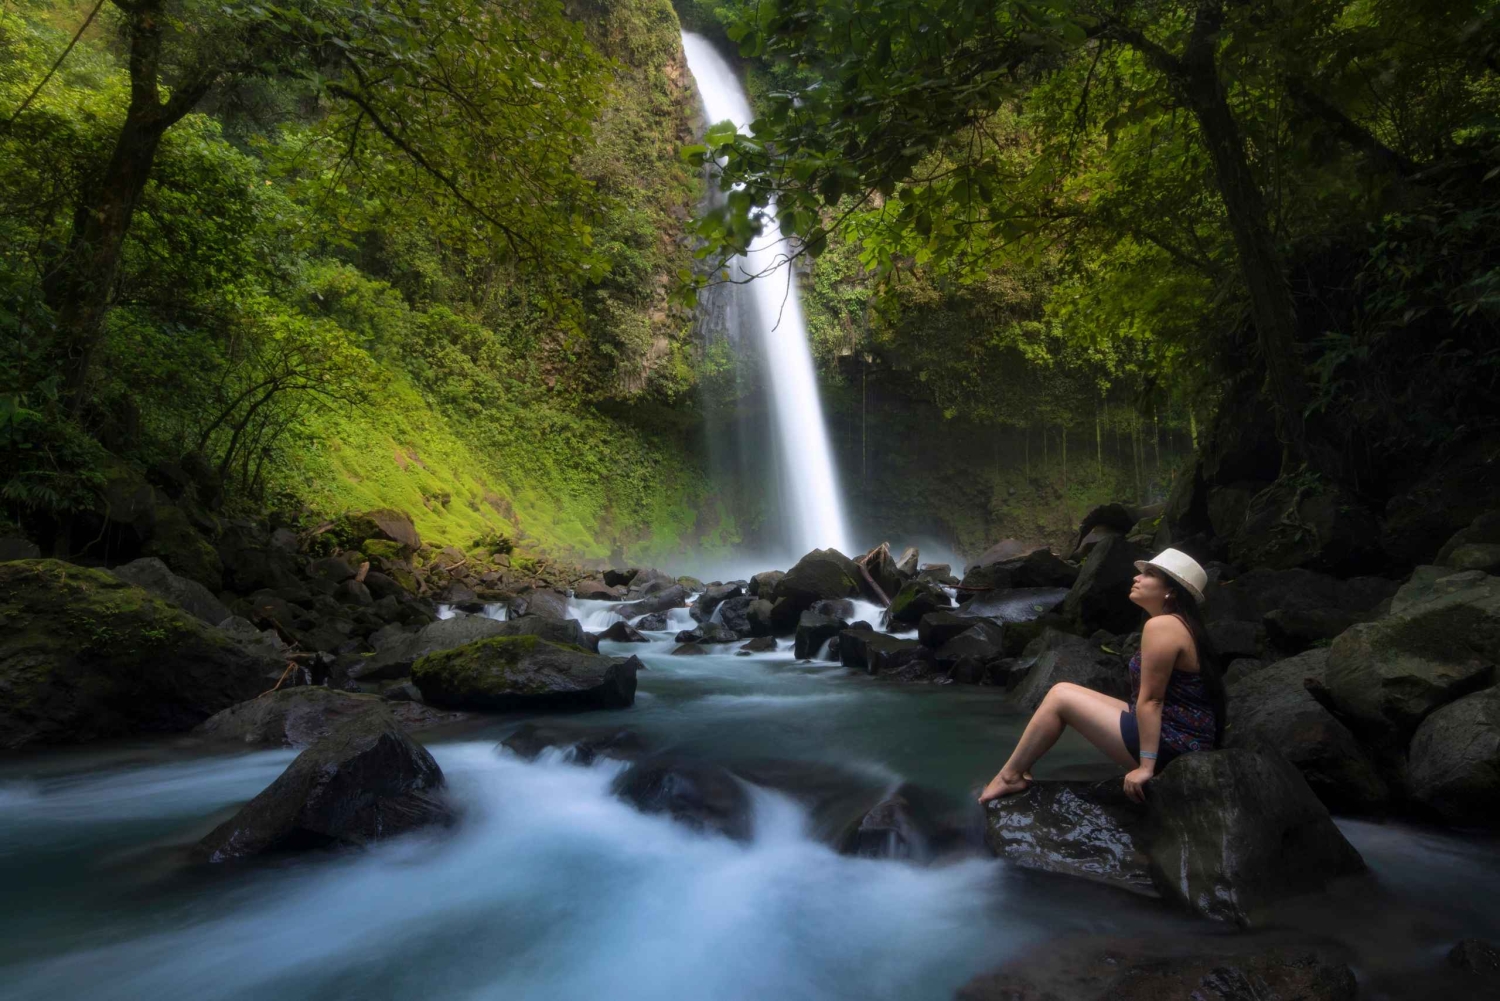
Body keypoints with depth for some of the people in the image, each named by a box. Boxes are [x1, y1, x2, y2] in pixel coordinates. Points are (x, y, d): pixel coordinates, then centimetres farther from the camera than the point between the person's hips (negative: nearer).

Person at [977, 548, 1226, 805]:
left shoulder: (1161, 625, -20)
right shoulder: (1179, 623, 12)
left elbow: (1150, 700, -22)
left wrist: (1146, 766, -21)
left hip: (1170, 745, -10)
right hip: (1182, 739, 10)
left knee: (1060, 697, -5)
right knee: (1064, 692, 11)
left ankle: (1010, 776, 6)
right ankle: (1019, 769, 14)